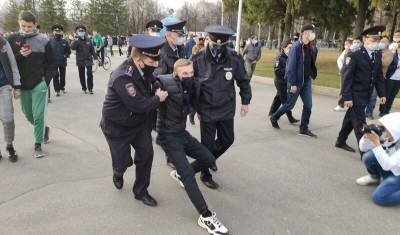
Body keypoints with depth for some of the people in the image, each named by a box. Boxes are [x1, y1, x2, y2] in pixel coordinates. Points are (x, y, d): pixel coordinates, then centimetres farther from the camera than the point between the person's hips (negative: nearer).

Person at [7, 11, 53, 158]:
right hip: (22, 85, 3)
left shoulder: (43, 41, -3)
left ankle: (38, 145, 10)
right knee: (28, 115, 16)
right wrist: (19, 55, -16)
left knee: (38, 116, -2)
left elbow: (50, 63, 4)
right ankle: (44, 129, 42)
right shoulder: (12, 39, 2)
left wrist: (46, 80, -6)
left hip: (39, 85, -3)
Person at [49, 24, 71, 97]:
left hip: (63, 62, 3)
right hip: (54, 62, -3)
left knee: (62, 75, 14)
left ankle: (62, 88, 31)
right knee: (55, 76, -3)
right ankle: (57, 90, 4)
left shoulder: (64, 42, 2)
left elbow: (68, 51, 11)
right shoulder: (50, 41, -6)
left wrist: (66, 55, -5)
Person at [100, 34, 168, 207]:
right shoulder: (122, 78, -35)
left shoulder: (144, 68, -10)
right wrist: (158, 99, -17)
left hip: (138, 122, 6)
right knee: (124, 161, 6)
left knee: (146, 153, 0)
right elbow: (140, 105, -33)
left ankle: (140, 191, 19)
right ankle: (117, 174, 46)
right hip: (117, 126, -6)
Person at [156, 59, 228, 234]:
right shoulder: (167, 84, -20)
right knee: (189, 174, -16)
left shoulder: (189, 87, 2)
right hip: (168, 136, -8)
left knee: (209, 160, 11)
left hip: (182, 133, 8)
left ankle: (179, 174, 33)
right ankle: (205, 216, -9)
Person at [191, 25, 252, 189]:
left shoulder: (235, 59, -9)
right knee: (208, 143, 5)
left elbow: (243, 81, 4)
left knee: (227, 139, 15)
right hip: (206, 110, -3)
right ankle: (205, 173, 28)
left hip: (226, 109, 3)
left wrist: (245, 102, 5)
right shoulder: (198, 59, -14)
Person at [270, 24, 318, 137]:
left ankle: (304, 128, 13)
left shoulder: (311, 48, 5)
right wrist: (293, 84, -20)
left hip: (306, 81, 7)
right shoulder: (296, 47, -16)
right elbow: (291, 66, -18)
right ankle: (274, 117, 27)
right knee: (290, 104, 4)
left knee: (308, 105, 3)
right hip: (296, 81, -7)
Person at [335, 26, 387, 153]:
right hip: (355, 95, -7)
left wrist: (382, 93, 7)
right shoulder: (354, 56, -15)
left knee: (351, 118, 19)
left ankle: (341, 142, 34)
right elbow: (347, 77, -17)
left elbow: (379, 76, 12)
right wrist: (347, 97, -20)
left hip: (366, 95, 7)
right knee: (360, 123, -5)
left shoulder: (378, 55, 7)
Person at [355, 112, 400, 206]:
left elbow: (387, 165, -40)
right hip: (390, 169, 7)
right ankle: (375, 177, 13)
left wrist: (376, 143, -42)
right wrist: (367, 136, -27)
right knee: (368, 156, -16)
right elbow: (363, 148, -8)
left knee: (378, 197, -23)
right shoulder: (385, 135, -15)